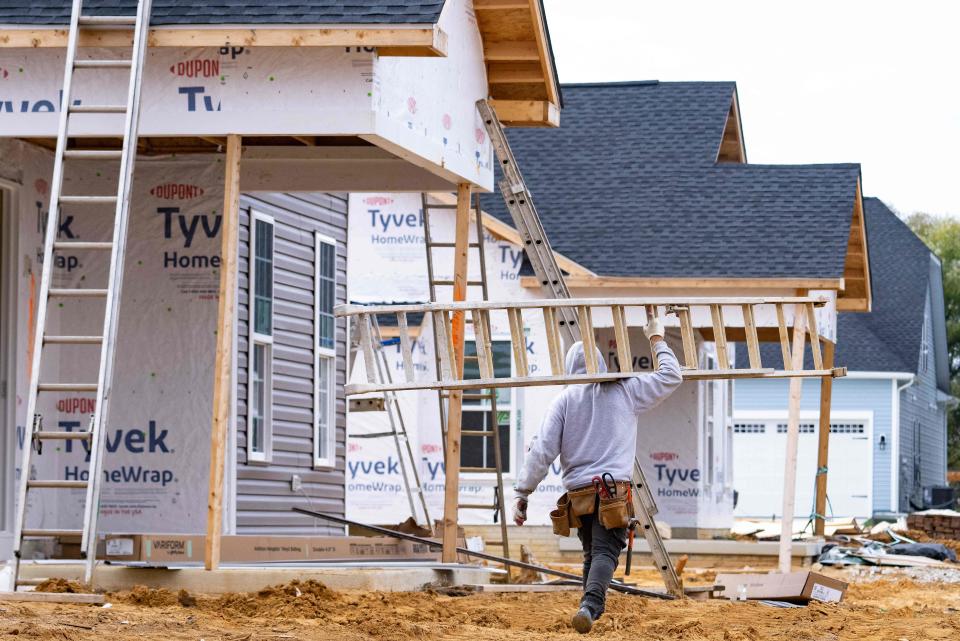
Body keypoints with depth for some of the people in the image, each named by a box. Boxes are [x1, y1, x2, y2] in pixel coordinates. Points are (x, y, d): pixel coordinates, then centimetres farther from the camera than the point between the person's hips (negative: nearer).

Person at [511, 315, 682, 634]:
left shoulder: (565, 399, 7)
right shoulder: (625, 391, 8)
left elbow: (542, 450, -1)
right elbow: (671, 377, 18)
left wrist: (521, 493, 2)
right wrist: (657, 341, 31)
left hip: (578, 493, 2)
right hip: (615, 491, -2)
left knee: (591, 553, 19)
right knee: (605, 552, -12)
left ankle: (592, 609, 20)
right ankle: (590, 605, -36)